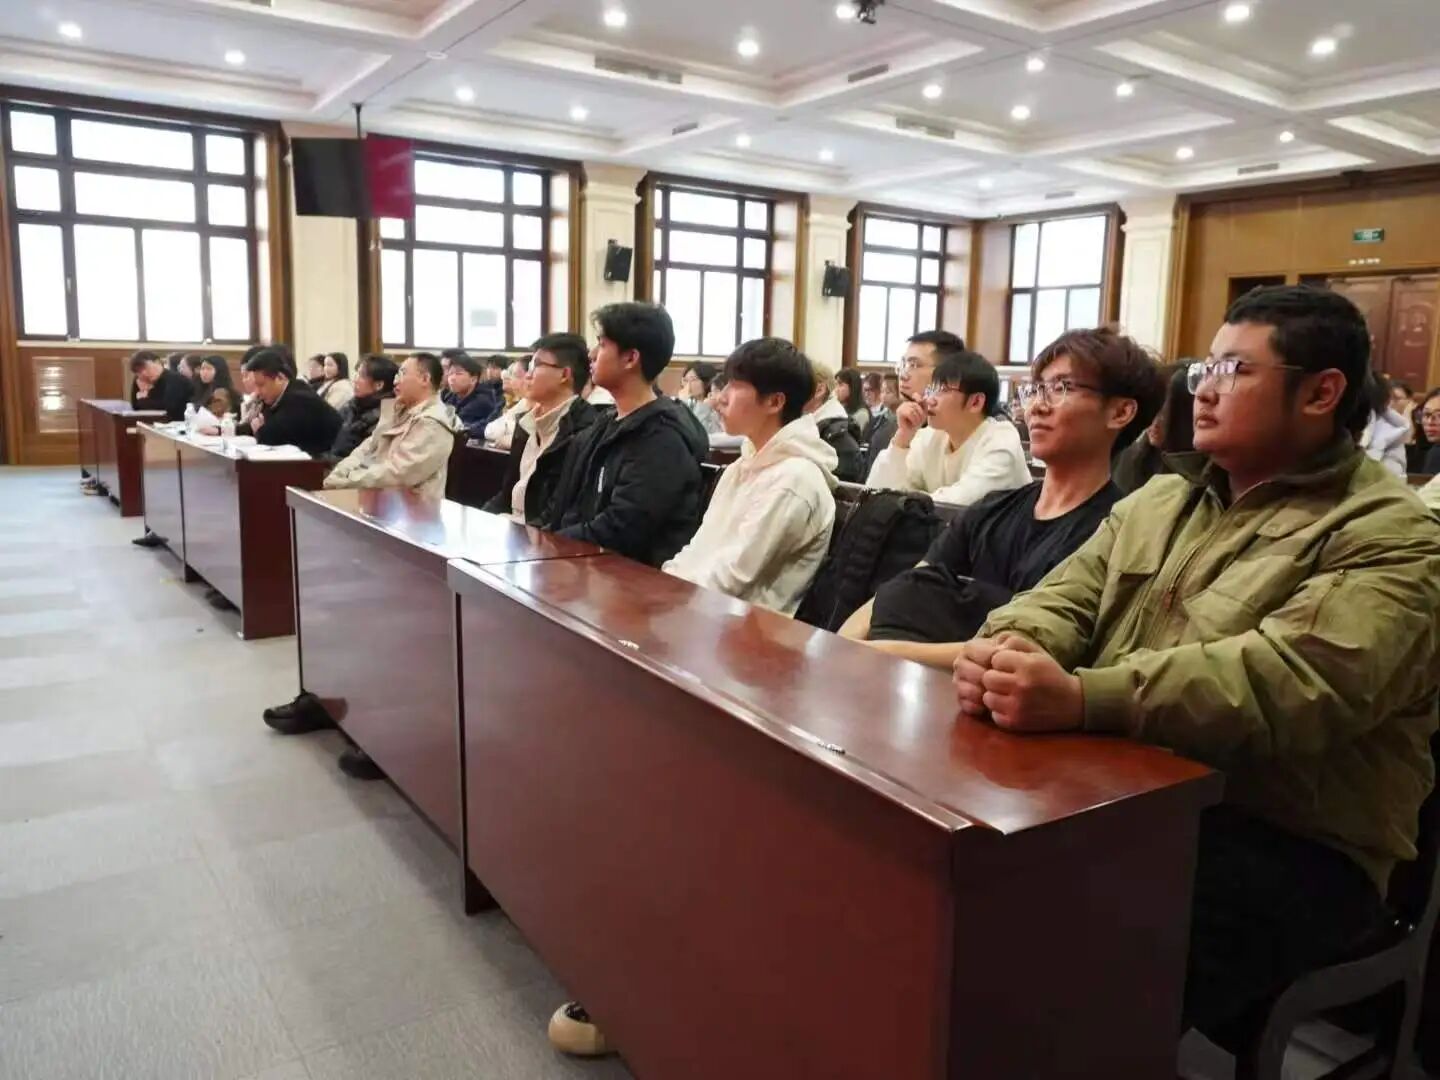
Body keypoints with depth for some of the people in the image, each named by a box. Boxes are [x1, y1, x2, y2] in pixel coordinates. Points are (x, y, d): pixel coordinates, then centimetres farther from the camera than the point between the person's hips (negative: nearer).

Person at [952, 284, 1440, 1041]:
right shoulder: (1159, 500, 15)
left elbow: (1288, 684, -24)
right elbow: (1064, 599, 7)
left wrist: (1080, 699, -36)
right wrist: (1009, 650, -18)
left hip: (1284, 843, -6)